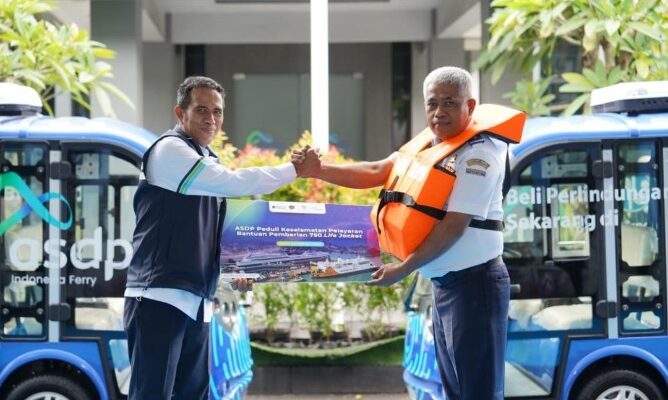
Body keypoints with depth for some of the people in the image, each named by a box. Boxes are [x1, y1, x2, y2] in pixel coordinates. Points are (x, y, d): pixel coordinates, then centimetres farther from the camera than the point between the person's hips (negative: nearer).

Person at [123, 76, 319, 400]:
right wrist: (296, 169, -8)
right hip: (159, 297, -9)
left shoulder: (209, 163, 20)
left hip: (197, 303, 9)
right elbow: (234, 183, -16)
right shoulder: (169, 149, -7)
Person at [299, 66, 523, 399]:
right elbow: (375, 172, 7)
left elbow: (455, 225, -20)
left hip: (475, 284, -9)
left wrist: (403, 269, -17)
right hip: (443, 284, 9)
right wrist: (318, 171, -2)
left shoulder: (477, 153, -17)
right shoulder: (425, 145, 8)